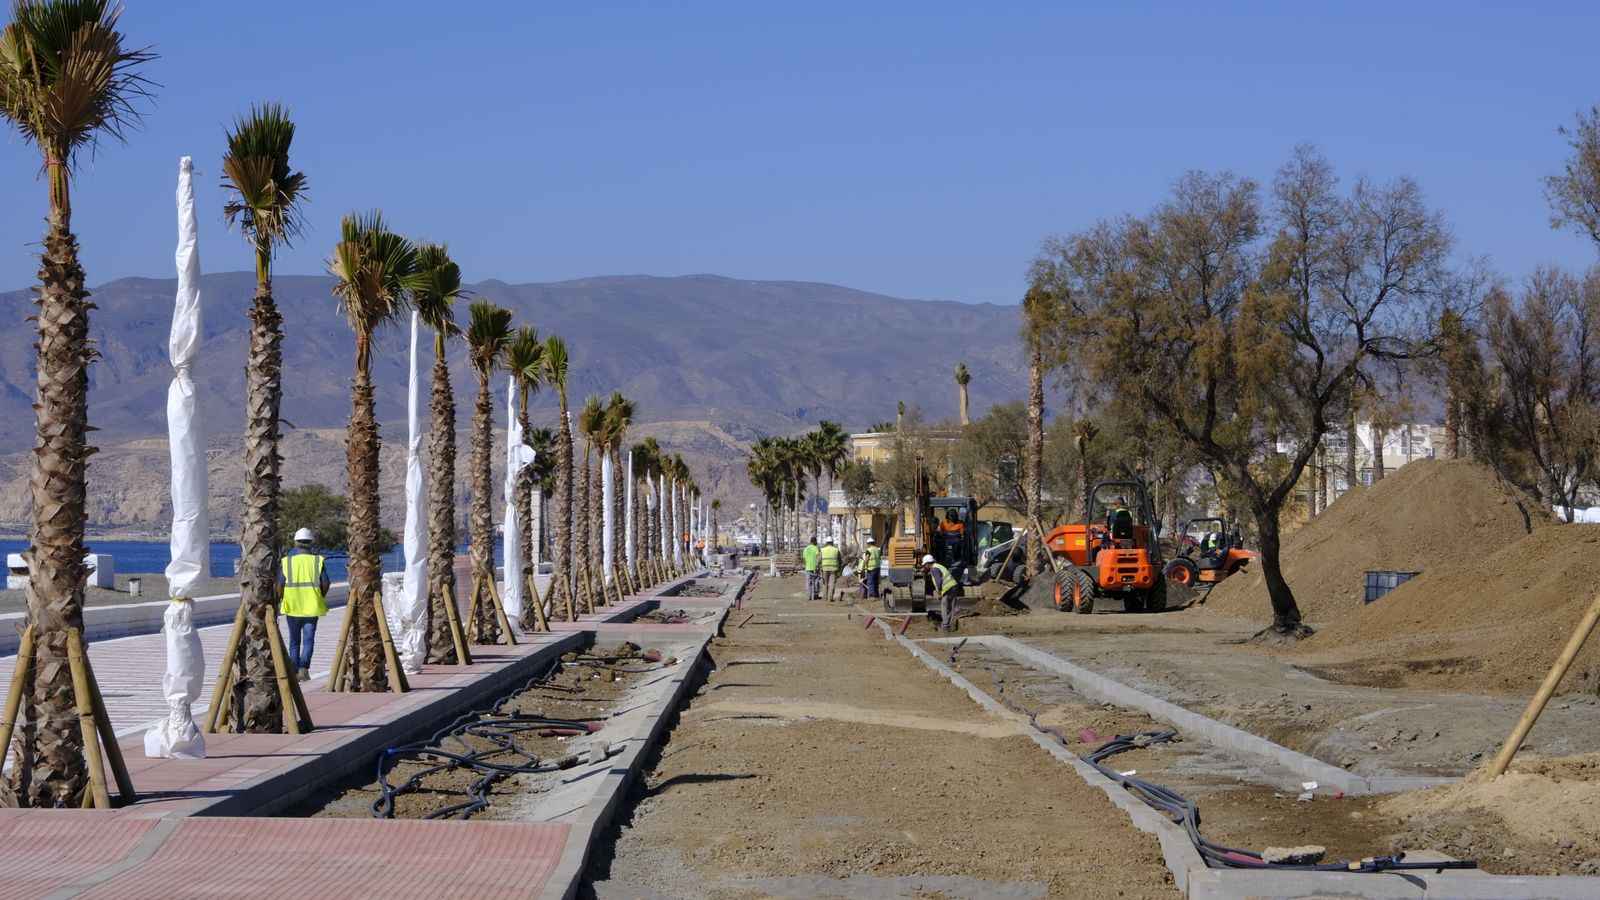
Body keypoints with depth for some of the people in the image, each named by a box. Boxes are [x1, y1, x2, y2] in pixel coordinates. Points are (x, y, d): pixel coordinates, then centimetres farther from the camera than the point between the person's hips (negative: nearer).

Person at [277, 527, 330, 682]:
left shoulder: (287, 561, -3)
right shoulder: (318, 560, -3)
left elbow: (280, 585, -3)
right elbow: (325, 584, -3)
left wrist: (281, 600, 15)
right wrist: (320, 599, 16)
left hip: (292, 607, 1)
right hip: (311, 608, -1)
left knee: (294, 641, 13)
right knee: (308, 640, 3)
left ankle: (294, 671, 16)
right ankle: (304, 668, -16)